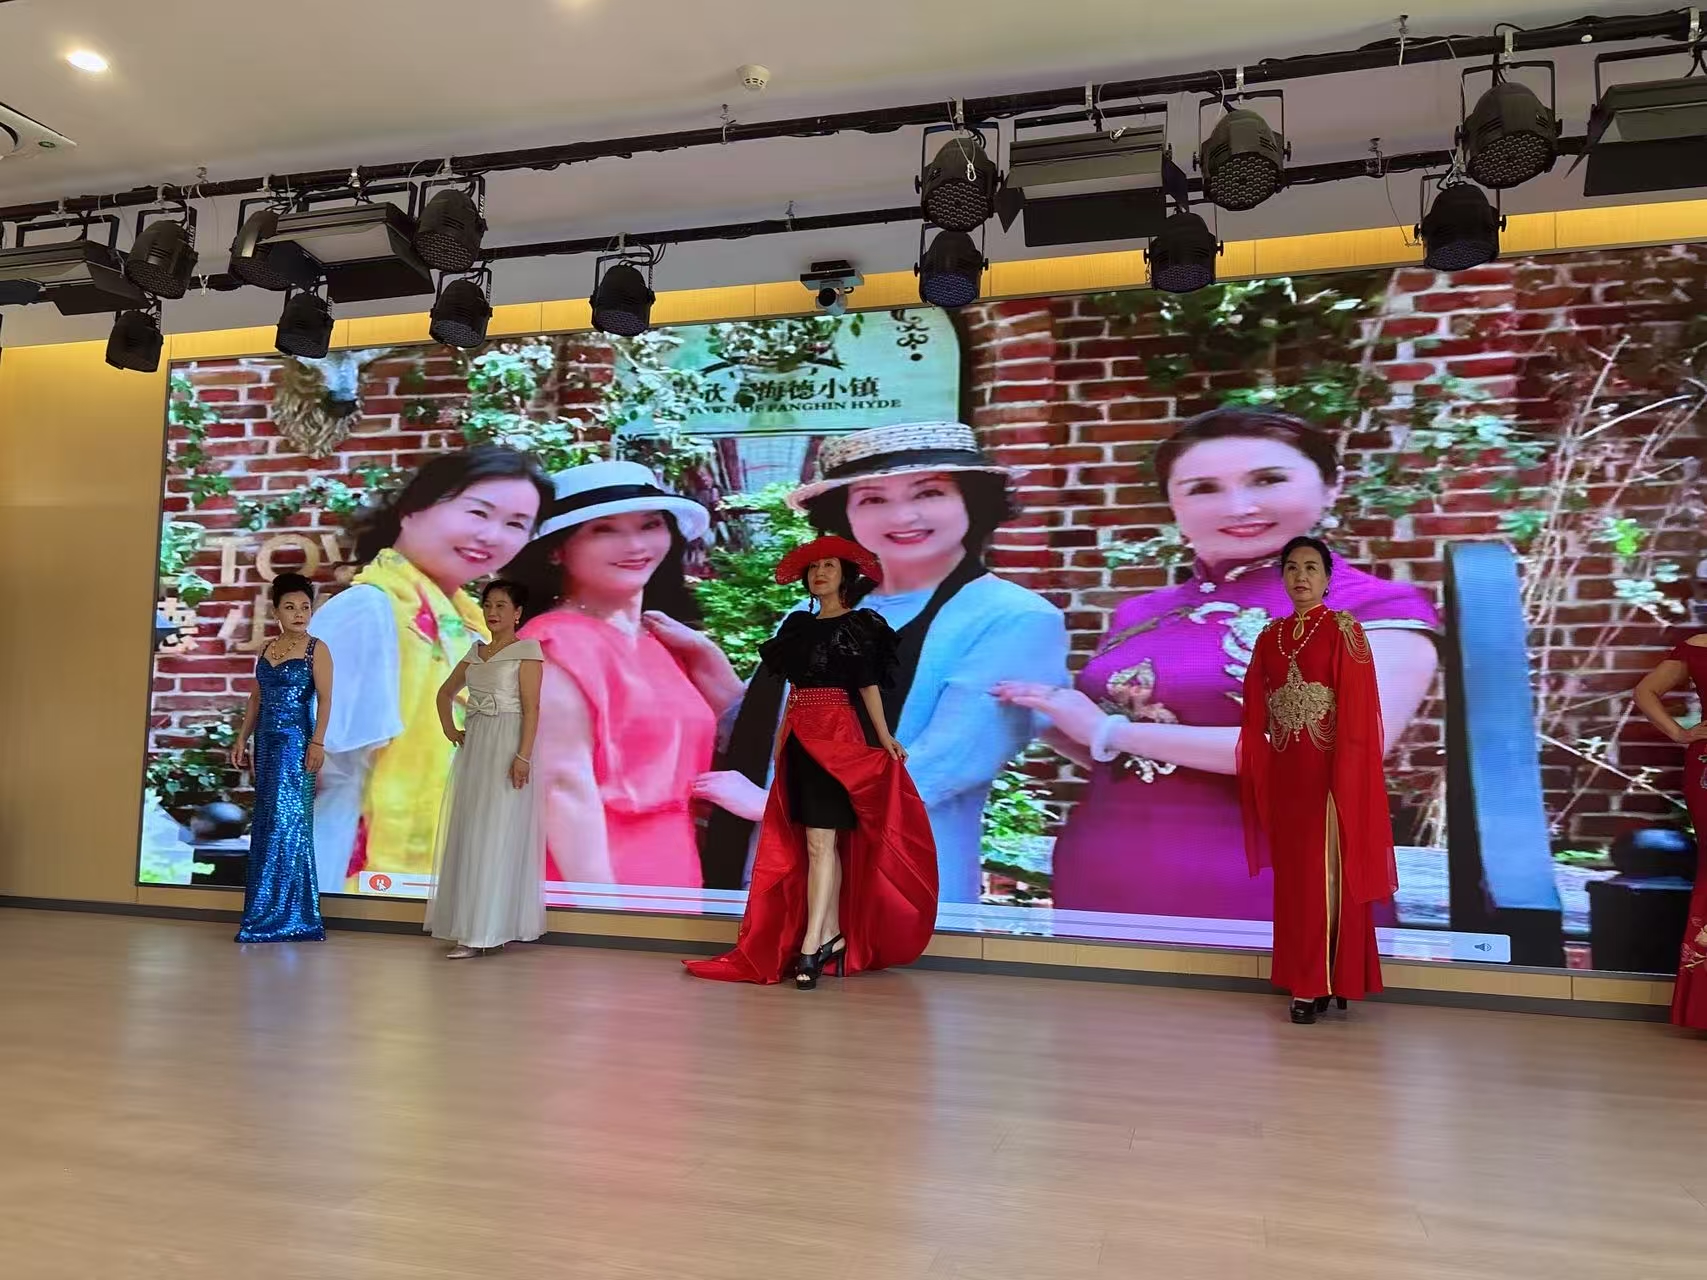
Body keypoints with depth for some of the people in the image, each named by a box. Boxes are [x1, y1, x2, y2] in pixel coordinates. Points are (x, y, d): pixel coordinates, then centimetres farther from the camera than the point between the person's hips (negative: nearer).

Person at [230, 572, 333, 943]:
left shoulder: (316, 649, -3)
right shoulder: (267, 649, 13)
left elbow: (325, 698, -10)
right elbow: (255, 699, 17)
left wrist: (317, 741, -19)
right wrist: (241, 739, 13)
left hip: (296, 740, -6)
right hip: (266, 741, 6)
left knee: (286, 820, -8)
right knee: (266, 822, 8)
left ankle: (285, 917, -1)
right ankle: (268, 913, 16)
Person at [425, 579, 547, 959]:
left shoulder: (527, 651, -5)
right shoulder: (475, 652, 14)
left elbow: (531, 709, -12)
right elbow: (445, 692, 27)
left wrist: (523, 756, -20)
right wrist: (449, 730, 14)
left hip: (506, 748, -7)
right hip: (473, 747, 7)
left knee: (496, 837, -7)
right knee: (469, 835, 8)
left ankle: (488, 930, -3)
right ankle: (473, 929, 16)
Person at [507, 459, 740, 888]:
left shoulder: (658, 641, 12)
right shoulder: (559, 642, -12)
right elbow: (565, 785, -19)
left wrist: (704, 653, 6)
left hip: (671, 883, 8)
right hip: (592, 888, -8)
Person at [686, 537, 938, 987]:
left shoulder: (859, 625, -2)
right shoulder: (799, 625, 15)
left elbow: (868, 685, -6)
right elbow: (793, 688, 15)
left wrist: (884, 738, -14)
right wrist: (780, 738, 11)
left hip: (837, 736, -7)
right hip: (800, 739, 7)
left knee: (820, 840, -11)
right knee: (822, 842, 7)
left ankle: (811, 944, -11)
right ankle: (833, 936, 12)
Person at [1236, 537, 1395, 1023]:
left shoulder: (1344, 630, -4)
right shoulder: (1270, 636, 10)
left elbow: (1358, 712, -11)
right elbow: (1254, 713, 9)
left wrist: (1344, 779, -17)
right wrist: (1257, 777, 2)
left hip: (1329, 770, -5)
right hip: (1283, 773, 5)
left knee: (1329, 875, -1)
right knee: (1292, 875, 9)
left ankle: (1329, 982, 8)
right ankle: (1303, 981, 19)